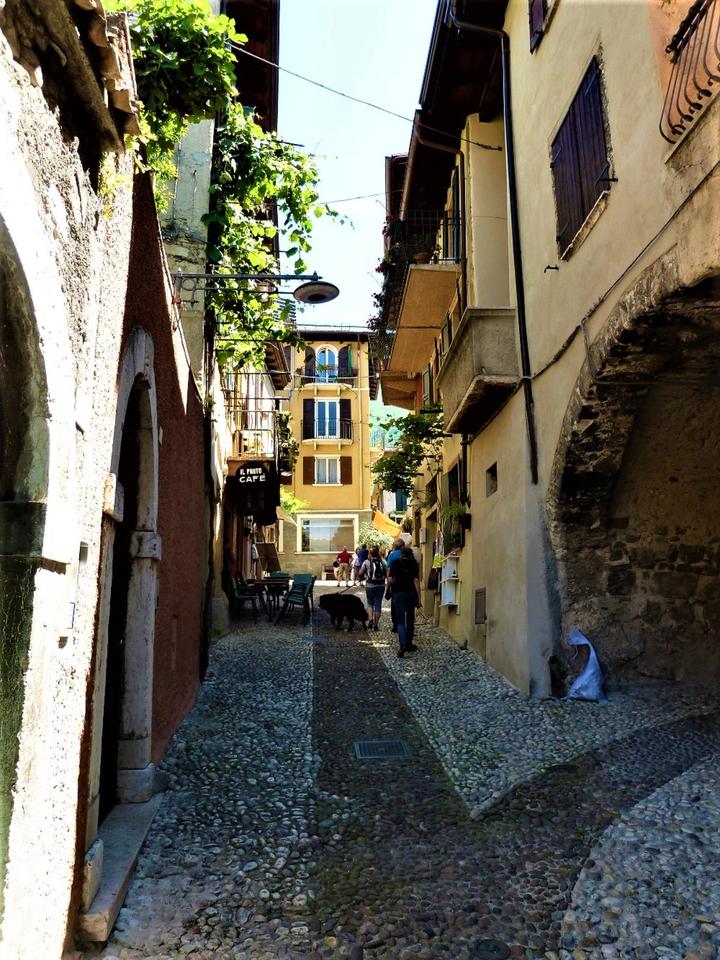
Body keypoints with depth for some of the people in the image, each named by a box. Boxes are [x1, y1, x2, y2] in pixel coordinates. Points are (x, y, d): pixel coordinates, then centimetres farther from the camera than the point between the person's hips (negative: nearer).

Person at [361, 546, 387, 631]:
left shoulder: (367, 562, -6)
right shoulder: (382, 562, 1)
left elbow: (360, 573, -6)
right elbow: (387, 574, 2)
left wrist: (365, 576, 13)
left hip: (370, 585, -1)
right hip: (381, 585, 1)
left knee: (370, 603, 16)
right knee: (378, 604, 7)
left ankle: (371, 619, -7)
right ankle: (376, 625, 9)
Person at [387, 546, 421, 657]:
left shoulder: (395, 563, 2)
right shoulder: (414, 564, 2)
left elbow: (390, 579, -2)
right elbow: (416, 581, -4)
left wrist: (389, 589, 18)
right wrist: (419, 598, -4)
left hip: (398, 594, -1)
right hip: (411, 594, 1)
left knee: (400, 621, -2)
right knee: (410, 620, 16)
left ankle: (403, 644, -21)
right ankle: (409, 644, 22)